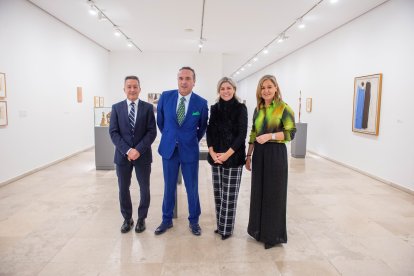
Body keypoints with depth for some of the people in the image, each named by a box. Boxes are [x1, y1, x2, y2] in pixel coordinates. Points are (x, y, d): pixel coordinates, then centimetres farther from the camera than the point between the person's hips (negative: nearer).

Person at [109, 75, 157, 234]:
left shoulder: (148, 108, 0)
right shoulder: (116, 108, 4)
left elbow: (152, 132, -6)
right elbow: (113, 133, -2)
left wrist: (138, 150, -16)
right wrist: (127, 150, -14)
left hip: (143, 155, -1)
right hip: (122, 155, 1)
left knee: (144, 188, 9)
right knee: (123, 189, 10)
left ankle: (141, 218, 28)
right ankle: (127, 219, 29)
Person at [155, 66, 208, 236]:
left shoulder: (201, 103, -10)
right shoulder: (165, 96, -6)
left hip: (190, 150, -1)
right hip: (169, 149, 2)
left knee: (192, 188, 9)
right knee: (169, 187, 13)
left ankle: (194, 221, 28)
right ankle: (167, 220, 30)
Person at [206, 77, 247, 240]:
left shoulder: (240, 108, -3)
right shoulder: (215, 108, 9)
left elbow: (242, 134, -8)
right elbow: (209, 131, 7)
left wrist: (227, 154, -14)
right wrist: (212, 152, -7)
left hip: (233, 156, -4)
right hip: (215, 156, 4)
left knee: (229, 193, 0)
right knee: (218, 192, 9)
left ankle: (227, 227, 15)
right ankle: (220, 224, 25)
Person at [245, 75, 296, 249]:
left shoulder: (283, 108, -6)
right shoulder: (258, 109, 11)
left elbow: (291, 133, -13)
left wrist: (269, 136, -22)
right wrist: (248, 155, 11)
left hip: (276, 154, -5)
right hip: (259, 154, 6)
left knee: (273, 193, 3)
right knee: (258, 192, 12)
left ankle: (273, 234, 19)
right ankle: (258, 229, 30)